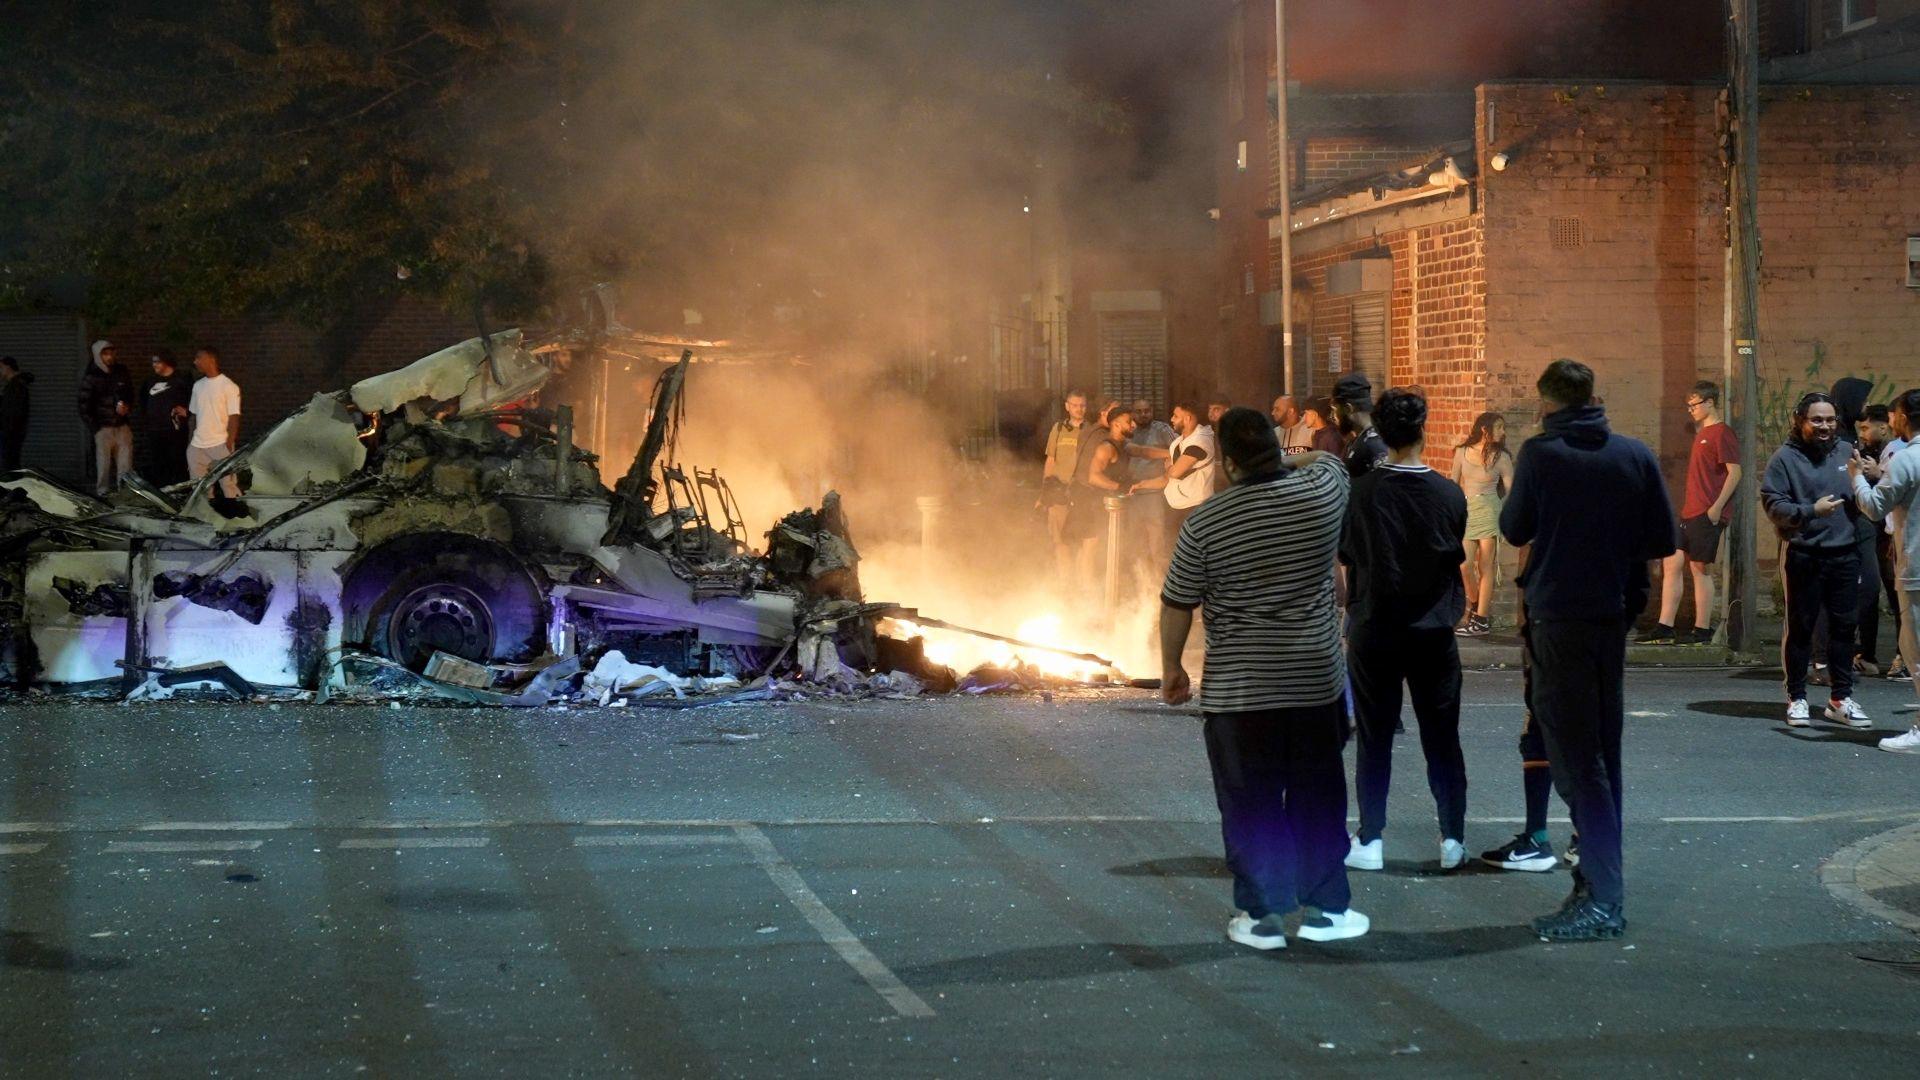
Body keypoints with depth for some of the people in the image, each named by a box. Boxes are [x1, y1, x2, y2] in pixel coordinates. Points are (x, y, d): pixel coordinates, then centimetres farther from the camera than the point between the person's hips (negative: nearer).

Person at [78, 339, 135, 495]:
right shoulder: (90, 378, -2)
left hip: (122, 426, 4)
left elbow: (131, 396, 25)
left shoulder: (122, 373, 11)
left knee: (126, 466, 0)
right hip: (103, 428, -4)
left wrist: (127, 409, 3)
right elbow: (84, 407, -3)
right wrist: (95, 428, -9)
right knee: (103, 467, -6)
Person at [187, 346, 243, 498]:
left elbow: (234, 417, -9)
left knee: (229, 486, -8)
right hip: (197, 446, 7)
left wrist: (229, 445, -16)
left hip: (220, 445, -7)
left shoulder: (228, 386, -6)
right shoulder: (198, 385, 12)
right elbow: (194, 415, 17)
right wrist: (190, 441, 10)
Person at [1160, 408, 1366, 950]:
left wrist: (1171, 669, 11)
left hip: (1238, 690, -2)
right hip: (1317, 680, 2)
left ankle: (1261, 915, 10)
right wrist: (1284, 464, 25)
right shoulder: (1322, 493, -5)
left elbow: (1177, 605, -1)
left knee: (1250, 804, 7)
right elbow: (1327, 459, 21)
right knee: (1318, 798, 13)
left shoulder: (1205, 523, -9)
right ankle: (1325, 908, 19)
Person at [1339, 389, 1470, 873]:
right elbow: (1456, 557, 6)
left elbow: (1345, 556, -1)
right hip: (1434, 633, 1)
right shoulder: (1449, 496, -6)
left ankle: (1370, 840, 7)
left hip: (1373, 630, -1)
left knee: (1374, 738, 7)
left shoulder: (1360, 493, -11)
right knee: (1442, 737, 9)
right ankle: (1453, 838, 10)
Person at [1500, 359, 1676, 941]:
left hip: (1558, 619, -5)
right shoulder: (1635, 455, 1)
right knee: (1602, 753, 15)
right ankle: (1600, 881, 20)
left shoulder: (1540, 454, -10)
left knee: (1574, 756, -4)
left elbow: (1514, 529, 1)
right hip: (1614, 615, 5)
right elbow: (1663, 539, 3)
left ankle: (1603, 897, -9)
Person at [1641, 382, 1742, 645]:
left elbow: (1734, 473, -16)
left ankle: (1702, 631, 2)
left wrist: (1717, 507, -20)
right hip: (1689, 514, 9)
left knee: (1700, 569, -5)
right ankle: (1664, 629, 7)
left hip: (1707, 515, -9)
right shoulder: (1702, 434, 19)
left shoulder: (1722, 433, -9)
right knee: (1671, 563, 6)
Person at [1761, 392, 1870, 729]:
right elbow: (1773, 504, -10)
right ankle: (1797, 698, 10)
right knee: (1800, 627, 3)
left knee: (1844, 626, 7)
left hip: (1844, 555, 4)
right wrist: (1811, 510, -24)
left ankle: (1841, 698, 15)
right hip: (1803, 556, -4)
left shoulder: (1846, 452, 12)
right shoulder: (1786, 457, -3)